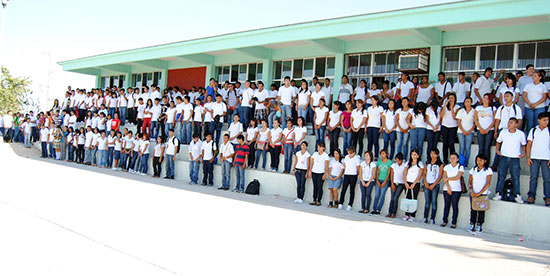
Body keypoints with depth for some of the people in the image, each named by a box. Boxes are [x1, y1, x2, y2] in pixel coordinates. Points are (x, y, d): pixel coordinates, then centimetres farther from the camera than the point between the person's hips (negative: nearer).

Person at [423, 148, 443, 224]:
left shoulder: (440, 164, -1)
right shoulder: (427, 163, 13)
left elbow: (440, 176, -5)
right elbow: (424, 173, 12)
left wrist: (433, 185, -10)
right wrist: (425, 183, -3)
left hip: (435, 185, -4)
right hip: (427, 184, 4)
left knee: (434, 201, -3)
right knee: (427, 201, 5)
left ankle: (432, 219, 0)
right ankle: (425, 218, 7)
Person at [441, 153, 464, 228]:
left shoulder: (460, 167, 1)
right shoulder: (446, 167, 9)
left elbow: (457, 177, -11)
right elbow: (445, 178, 0)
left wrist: (448, 178, -6)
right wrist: (448, 188, -9)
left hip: (456, 190, -2)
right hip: (447, 189, 2)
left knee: (455, 206, -2)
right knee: (447, 205, 4)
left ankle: (454, 223, 2)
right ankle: (445, 221, 12)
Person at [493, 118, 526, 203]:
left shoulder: (521, 134, 1)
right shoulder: (503, 132, 3)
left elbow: (523, 144, 13)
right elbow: (498, 142, 15)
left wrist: (523, 153, -1)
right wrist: (497, 150, 0)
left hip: (515, 158, -1)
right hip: (503, 157, 1)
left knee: (516, 177, -1)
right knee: (501, 176, 2)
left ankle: (517, 195, 7)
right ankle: (499, 194, 8)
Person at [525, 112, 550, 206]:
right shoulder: (533, 130, 8)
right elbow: (529, 144, 8)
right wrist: (528, 157, 0)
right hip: (534, 158, 1)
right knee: (533, 177, -1)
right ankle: (531, 196, 1)